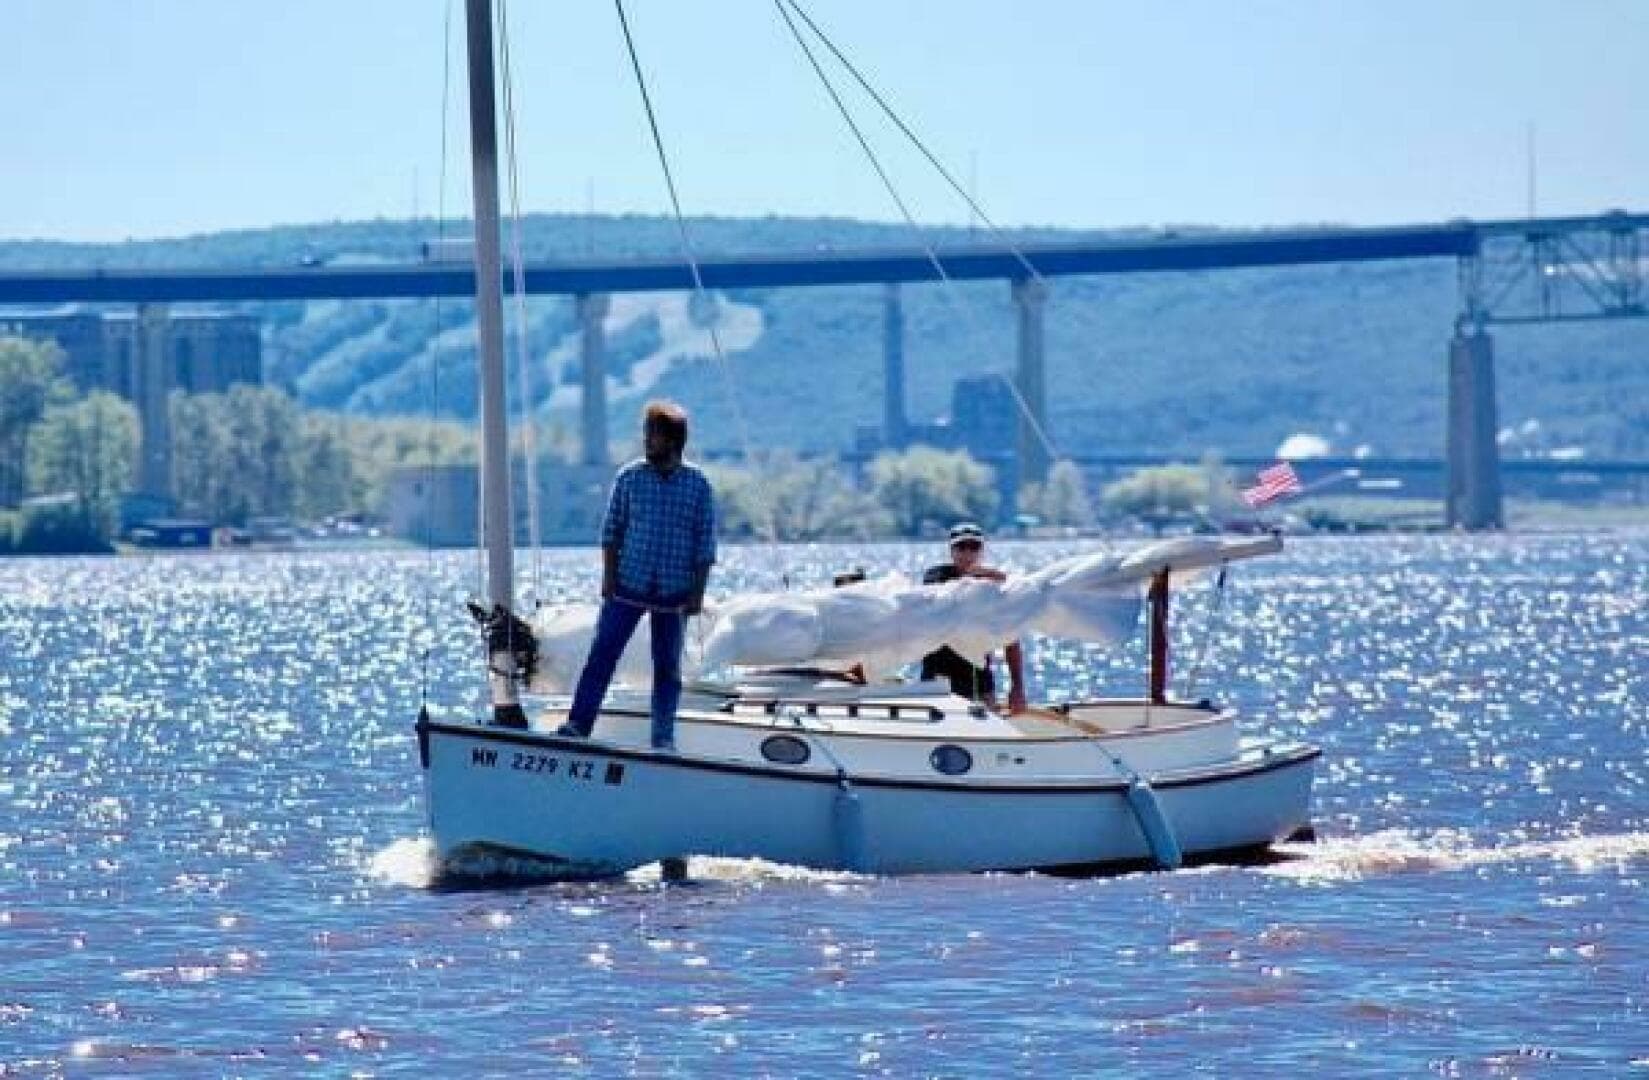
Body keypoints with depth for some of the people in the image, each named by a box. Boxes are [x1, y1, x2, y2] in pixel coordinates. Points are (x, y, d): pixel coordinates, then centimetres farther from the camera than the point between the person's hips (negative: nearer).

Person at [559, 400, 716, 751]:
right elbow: (611, 530, 5)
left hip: (673, 592, 0)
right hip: (628, 586, 0)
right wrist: (609, 575, -3)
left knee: (668, 666, 5)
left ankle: (663, 738, 12)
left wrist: (698, 592, -5)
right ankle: (578, 725, -6)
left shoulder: (698, 486, -1)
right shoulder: (629, 478, 2)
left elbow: (705, 544, 0)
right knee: (602, 653, -6)